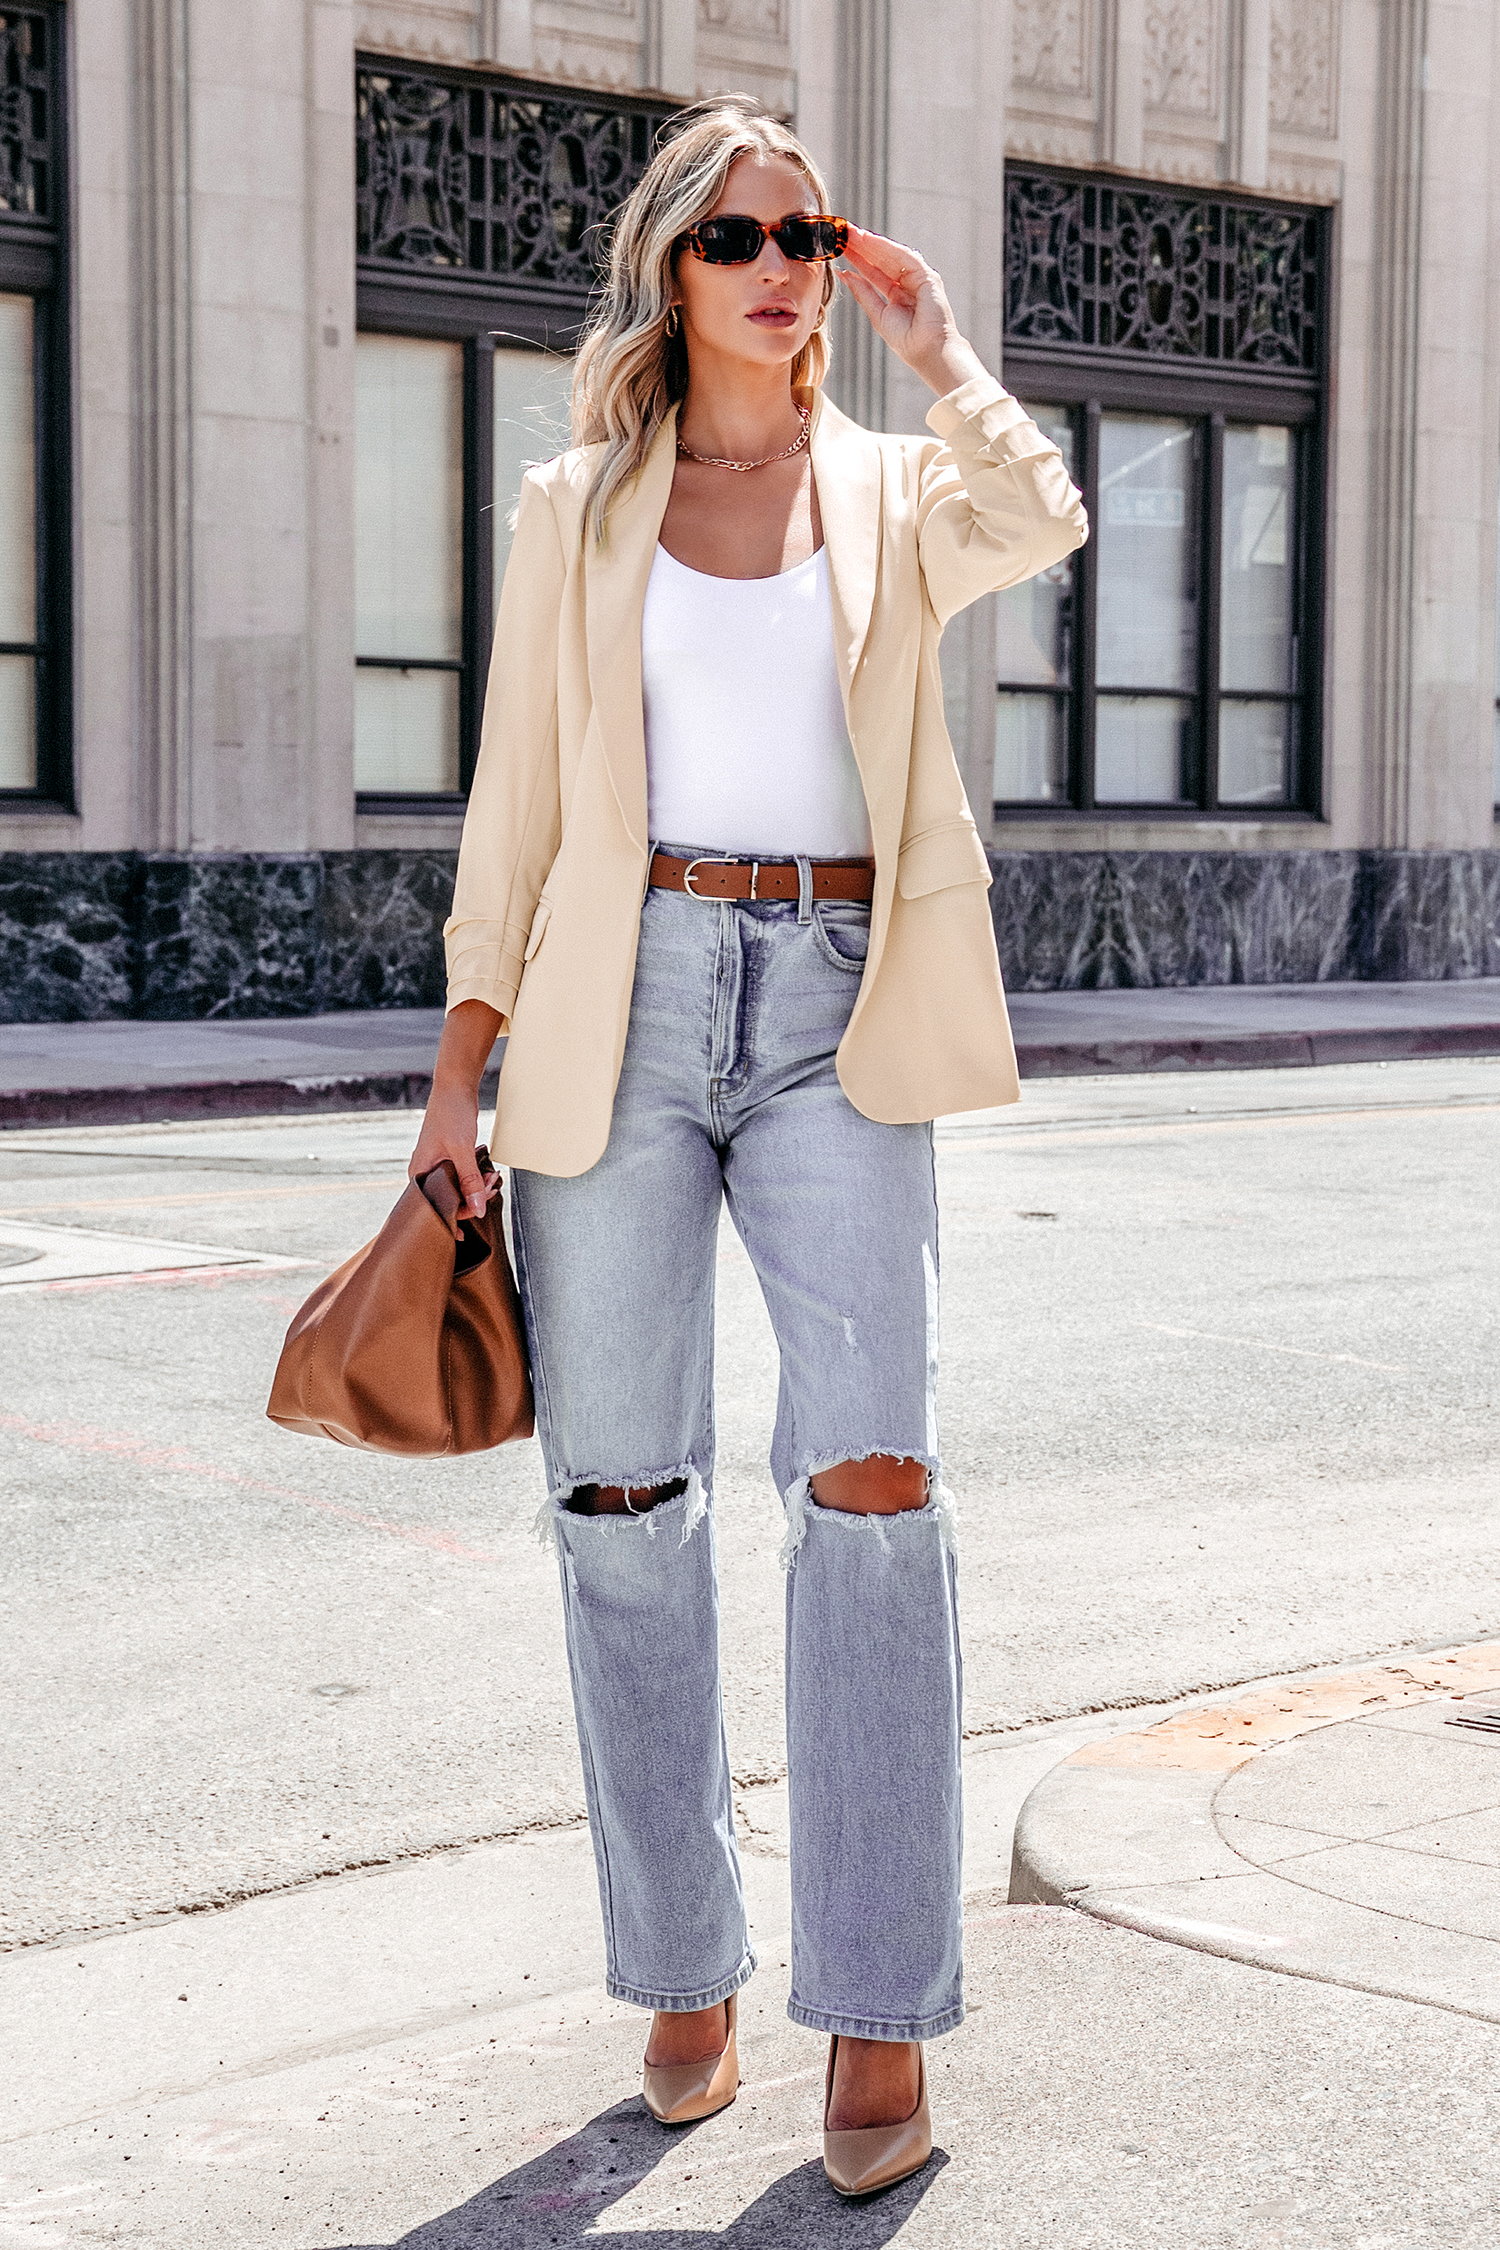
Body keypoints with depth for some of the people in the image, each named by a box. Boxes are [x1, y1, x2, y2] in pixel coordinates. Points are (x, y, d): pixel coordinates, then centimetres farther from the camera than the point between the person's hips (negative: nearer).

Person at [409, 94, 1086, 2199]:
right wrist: (461, 1064, 5)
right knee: (625, 1504, 3)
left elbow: (1039, 523, -13)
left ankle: (880, 2014, -8)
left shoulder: (892, 492, 11)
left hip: (832, 1016, -1)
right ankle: (684, 1970, 17)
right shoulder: (578, 511, 11)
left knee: (871, 1475, -14)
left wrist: (939, 346, 1)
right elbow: (515, 803, 11)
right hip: (619, 1004, 1)